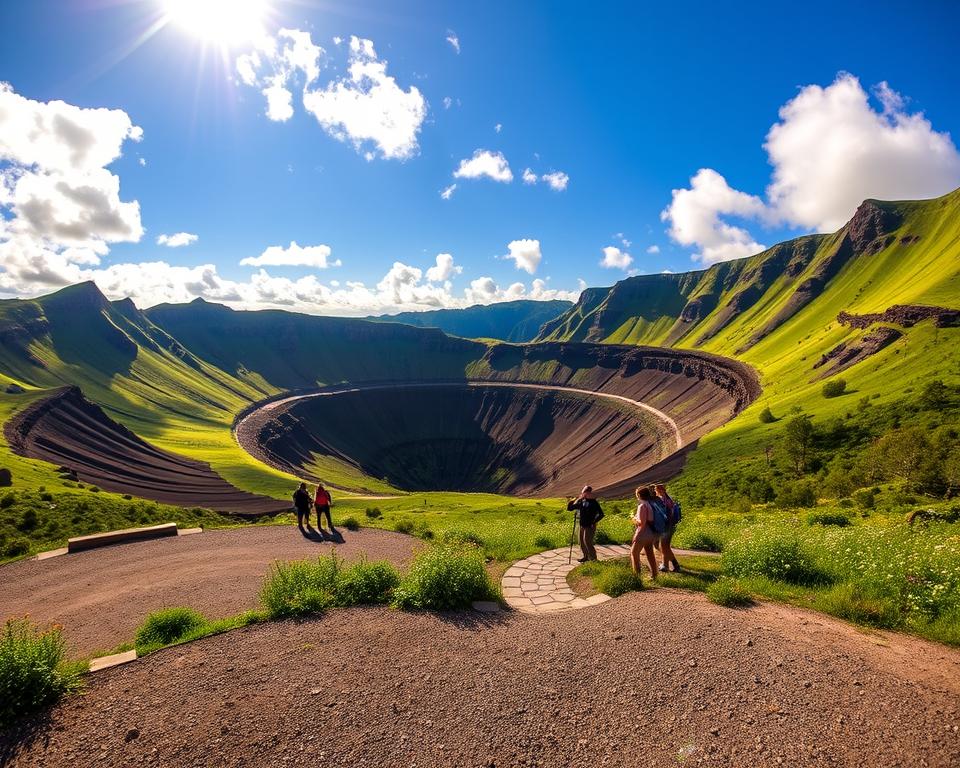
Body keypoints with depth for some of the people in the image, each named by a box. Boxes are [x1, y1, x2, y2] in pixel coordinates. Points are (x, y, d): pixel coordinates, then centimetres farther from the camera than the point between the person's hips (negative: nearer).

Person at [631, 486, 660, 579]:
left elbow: (641, 522, -21)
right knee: (650, 554, 16)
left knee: (634, 552, 4)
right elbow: (650, 519, 13)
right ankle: (654, 575, 21)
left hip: (643, 532, -8)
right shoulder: (651, 504, 7)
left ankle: (636, 573, 2)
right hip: (651, 533, 8)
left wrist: (635, 519, -4)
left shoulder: (642, 506, -18)